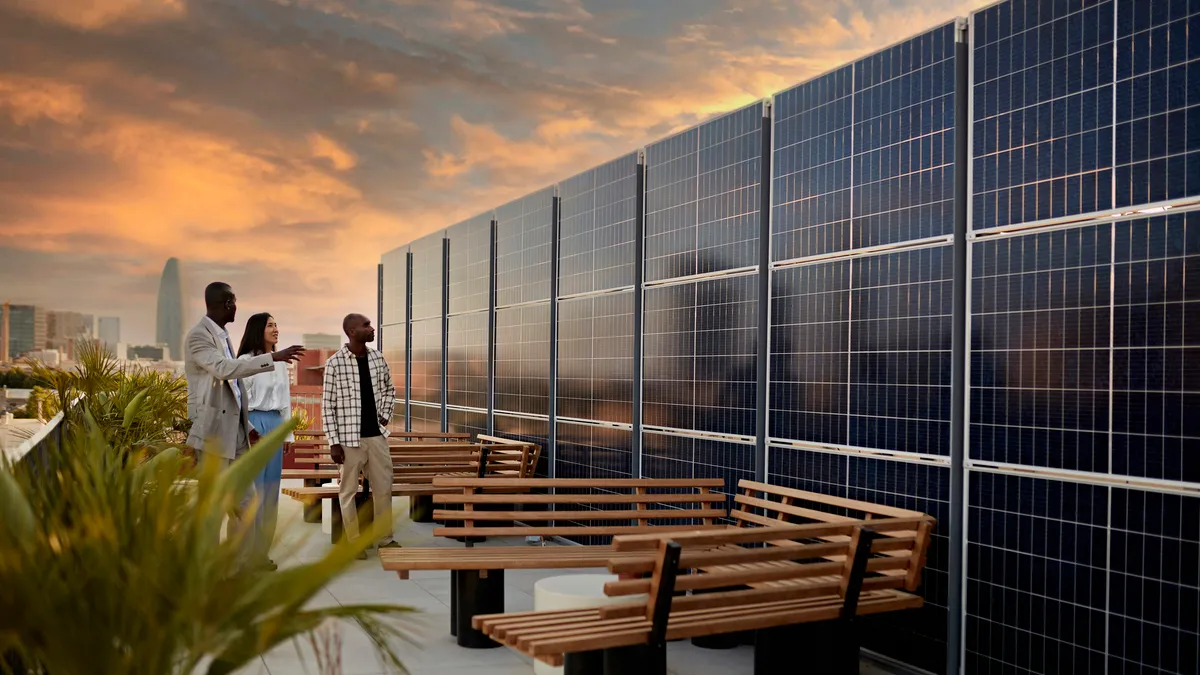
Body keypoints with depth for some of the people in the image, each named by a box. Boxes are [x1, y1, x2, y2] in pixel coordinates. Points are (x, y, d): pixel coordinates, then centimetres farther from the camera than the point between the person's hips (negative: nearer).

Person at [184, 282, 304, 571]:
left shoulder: (222, 336, 16)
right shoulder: (199, 336, -11)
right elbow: (224, 369, -26)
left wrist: (246, 426, 18)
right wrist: (273, 358, -28)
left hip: (235, 431, 9)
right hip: (214, 432, -9)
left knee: (245, 503, 10)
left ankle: (240, 563, 18)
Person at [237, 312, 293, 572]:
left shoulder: (280, 364, 13)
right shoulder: (246, 361, -6)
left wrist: (287, 433, 15)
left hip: (275, 426, 7)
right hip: (254, 424, -7)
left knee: (270, 490, 9)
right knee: (252, 490, -4)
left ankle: (262, 550, 16)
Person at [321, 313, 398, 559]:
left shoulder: (377, 358, 4)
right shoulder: (335, 363, -11)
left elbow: (389, 389, 21)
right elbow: (328, 405, -8)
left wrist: (385, 415, 7)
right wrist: (334, 442, -10)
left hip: (377, 435, 5)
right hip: (350, 438, -5)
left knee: (384, 487, 10)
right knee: (349, 491, 6)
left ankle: (386, 538, 24)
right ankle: (354, 542, 17)